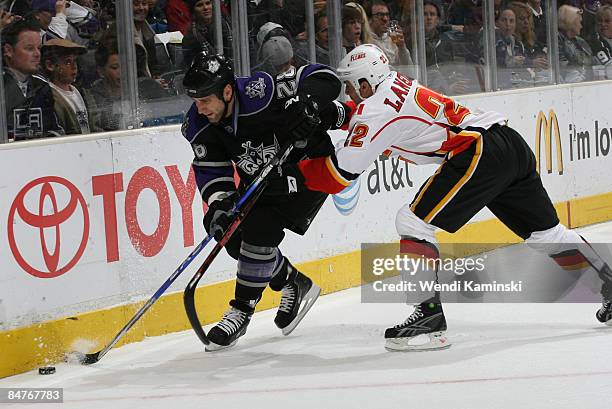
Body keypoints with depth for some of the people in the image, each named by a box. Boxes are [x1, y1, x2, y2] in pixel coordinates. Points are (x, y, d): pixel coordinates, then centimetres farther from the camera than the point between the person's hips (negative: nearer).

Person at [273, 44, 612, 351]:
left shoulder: (377, 107, -7)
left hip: (479, 155, -10)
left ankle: (431, 315, -10)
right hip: (513, 146, 10)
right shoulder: (399, 85, 18)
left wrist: (294, 170, 7)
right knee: (545, 231, 20)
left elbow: (339, 174, -6)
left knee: (413, 222, -6)